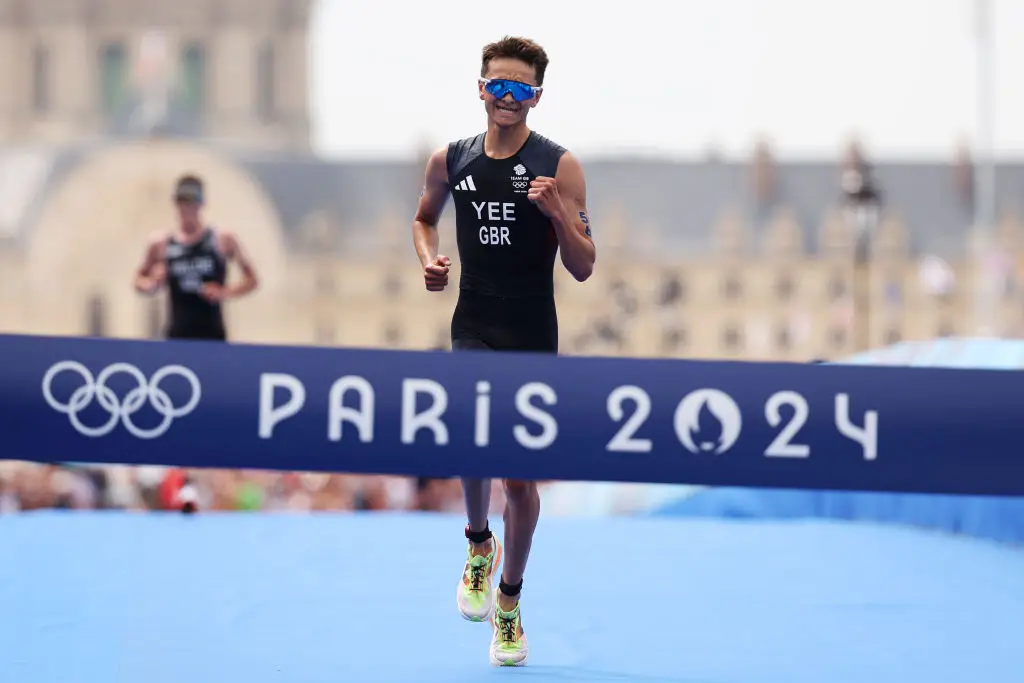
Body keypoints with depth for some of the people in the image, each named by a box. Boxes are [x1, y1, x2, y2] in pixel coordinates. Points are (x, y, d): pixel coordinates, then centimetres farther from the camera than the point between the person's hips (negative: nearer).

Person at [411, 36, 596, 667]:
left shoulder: (559, 167, -6)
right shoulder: (450, 161, 3)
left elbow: (584, 269, -7)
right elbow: (425, 218, 23)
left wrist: (557, 213, -24)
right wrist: (429, 258, 3)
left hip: (533, 337, -1)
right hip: (474, 329, 1)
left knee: (521, 476, 5)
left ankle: (509, 602, 24)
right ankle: (479, 544, 9)